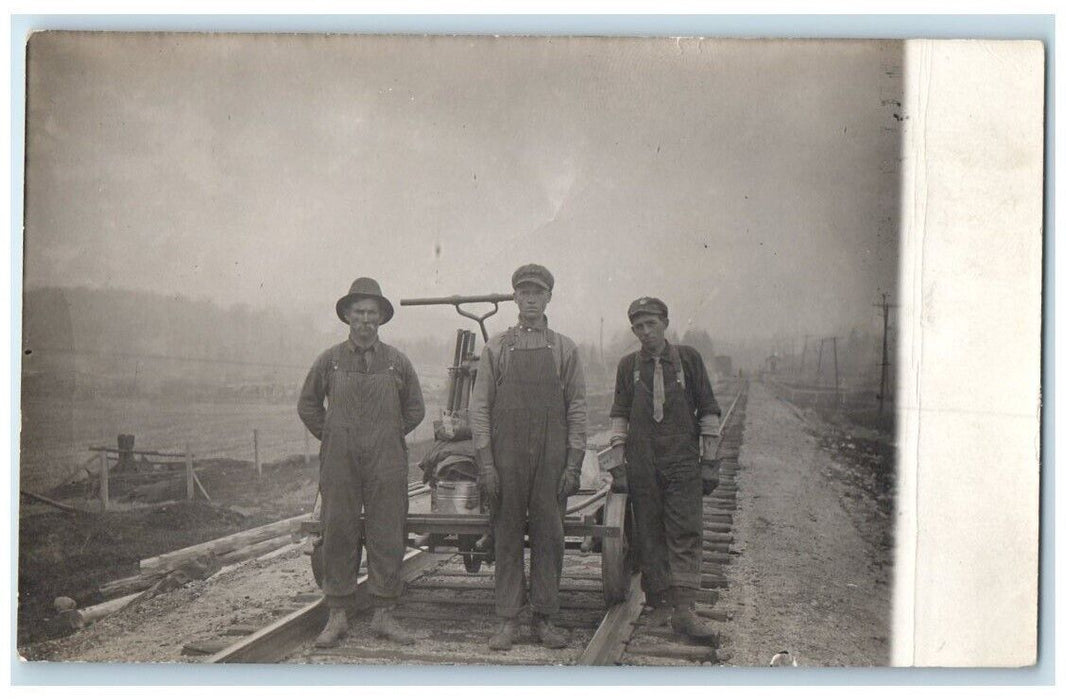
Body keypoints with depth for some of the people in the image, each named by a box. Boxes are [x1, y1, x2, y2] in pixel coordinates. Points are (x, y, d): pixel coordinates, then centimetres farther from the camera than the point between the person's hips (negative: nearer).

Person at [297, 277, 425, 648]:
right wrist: (331, 437, 9)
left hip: (387, 465, 0)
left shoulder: (397, 362, 6)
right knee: (338, 537, 1)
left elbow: (415, 409, 16)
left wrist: (390, 437, 10)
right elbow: (307, 405, 15)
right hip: (339, 464, 0)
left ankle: (383, 614, 11)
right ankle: (337, 616, 10)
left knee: (387, 538, 1)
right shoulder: (330, 360, 5)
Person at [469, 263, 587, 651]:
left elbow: (577, 410, 6)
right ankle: (506, 619, 9)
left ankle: (545, 618, 12)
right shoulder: (496, 348, 6)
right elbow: (479, 407, 4)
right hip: (507, 455, 0)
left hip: (552, 458, 1)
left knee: (549, 536, 3)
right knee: (507, 537, 2)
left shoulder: (565, 349, 8)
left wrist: (573, 465, -1)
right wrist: (486, 464, -4)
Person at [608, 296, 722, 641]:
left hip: (683, 462, -2)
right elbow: (620, 414, 15)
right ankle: (658, 599, 16)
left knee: (686, 534, -9)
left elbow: (708, 410, 7)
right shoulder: (628, 365, 9)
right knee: (649, 535, 5)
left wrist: (709, 461, 3)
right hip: (642, 466, 2)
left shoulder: (688, 358, 4)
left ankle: (684, 609, -12)